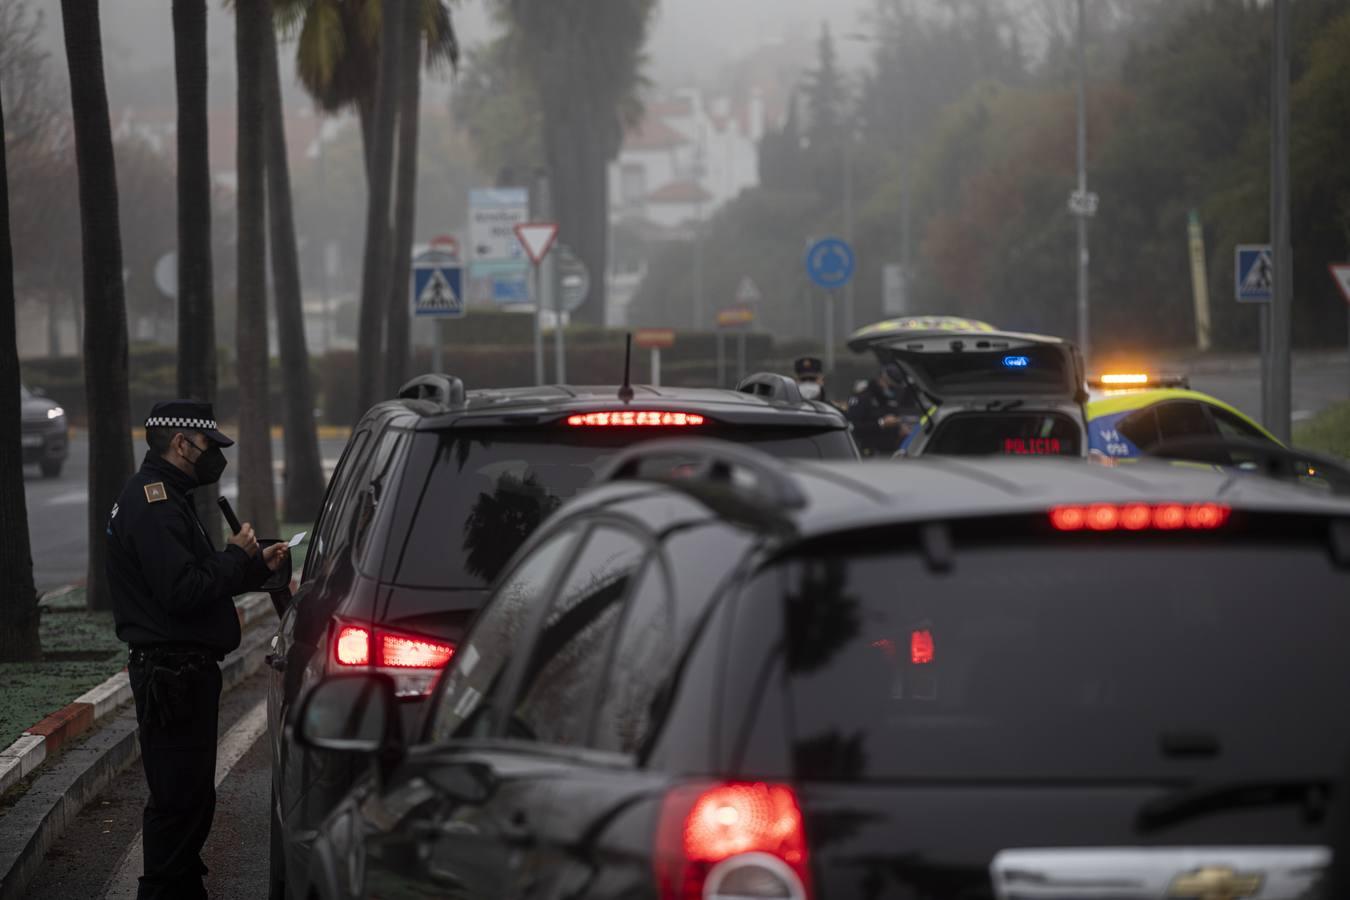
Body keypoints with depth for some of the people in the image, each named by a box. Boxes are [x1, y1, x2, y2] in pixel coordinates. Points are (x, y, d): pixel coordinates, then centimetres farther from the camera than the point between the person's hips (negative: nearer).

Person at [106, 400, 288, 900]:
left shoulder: (162, 498, 18)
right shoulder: (153, 503, -17)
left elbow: (198, 580, 23)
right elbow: (184, 592, -26)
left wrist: (257, 566, 12)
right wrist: (237, 557, -12)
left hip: (184, 669, 11)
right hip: (172, 670, -11)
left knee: (190, 795, 17)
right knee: (180, 799, -8)